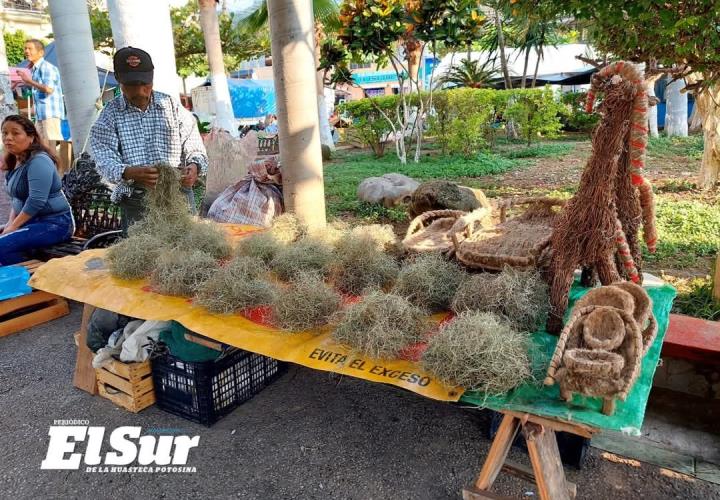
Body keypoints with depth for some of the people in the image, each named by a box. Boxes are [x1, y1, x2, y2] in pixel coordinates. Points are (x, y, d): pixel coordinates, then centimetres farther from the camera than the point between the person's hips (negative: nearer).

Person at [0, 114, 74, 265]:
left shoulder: (38, 161, -17)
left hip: (54, 223, -10)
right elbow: (16, 199, 21)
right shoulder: (15, 162, 13)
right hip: (33, 221, 10)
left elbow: (36, 201, -22)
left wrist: (13, 227, -14)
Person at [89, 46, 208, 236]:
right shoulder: (109, 116, 6)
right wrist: (130, 173, -27)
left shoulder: (173, 105, 9)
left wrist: (194, 166, -15)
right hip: (135, 202, -1)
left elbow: (195, 148, 8)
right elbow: (105, 161, -6)